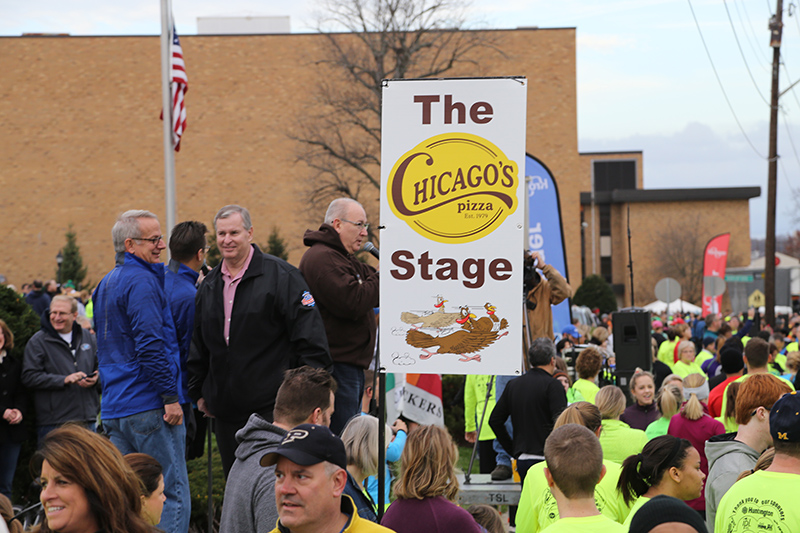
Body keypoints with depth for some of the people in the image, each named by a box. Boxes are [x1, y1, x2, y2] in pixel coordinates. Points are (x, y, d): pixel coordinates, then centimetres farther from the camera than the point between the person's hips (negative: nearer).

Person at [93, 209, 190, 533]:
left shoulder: (106, 284, 19)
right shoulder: (142, 282, -12)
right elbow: (152, 345, -20)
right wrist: (170, 396, -18)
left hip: (113, 410, 9)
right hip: (148, 407, -9)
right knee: (173, 495, -6)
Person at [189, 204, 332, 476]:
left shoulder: (280, 275, -5)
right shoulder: (209, 285, 14)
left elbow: (310, 337, -8)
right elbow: (198, 345, 23)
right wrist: (198, 391, 17)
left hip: (271, 407, -6)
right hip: (226, 410, 6)